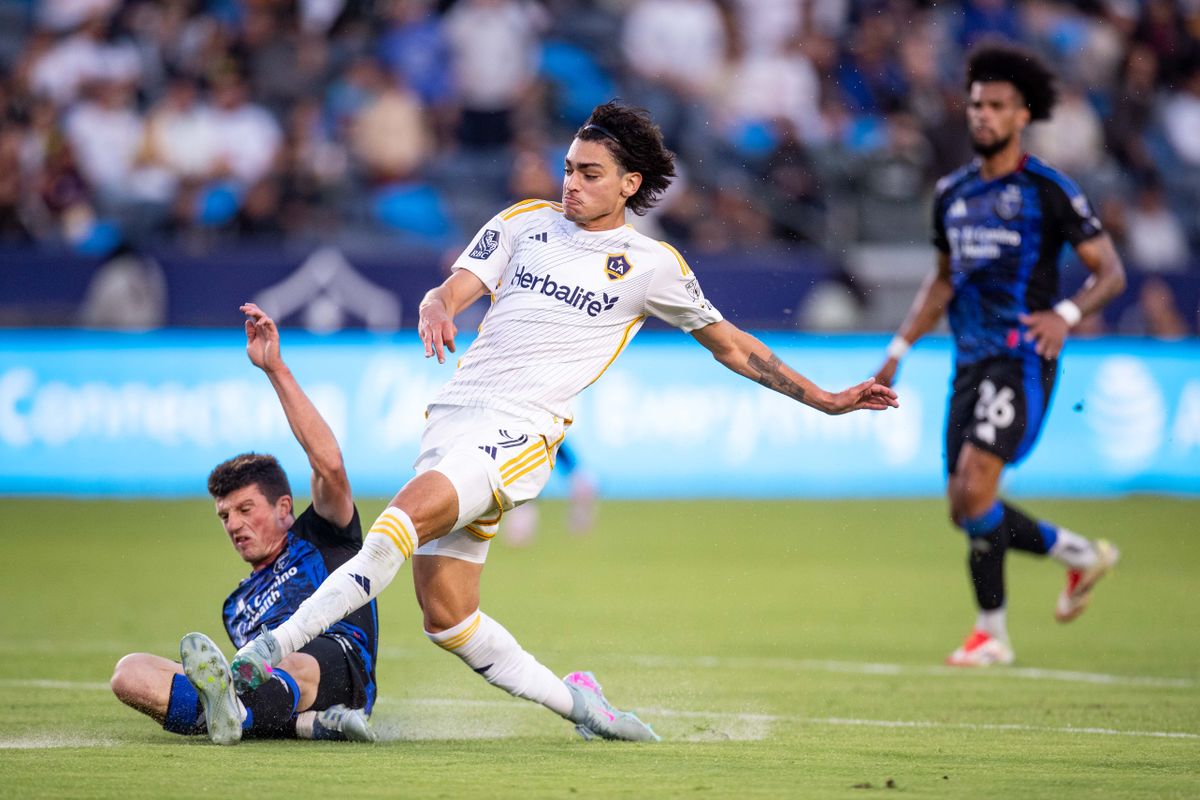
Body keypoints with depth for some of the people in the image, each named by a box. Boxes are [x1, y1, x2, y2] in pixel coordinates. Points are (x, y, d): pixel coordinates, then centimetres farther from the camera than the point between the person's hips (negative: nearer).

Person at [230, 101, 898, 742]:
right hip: (455, 417, 4)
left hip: (520, 431, -4)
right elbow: (452, 291, 7)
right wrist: (436, 311, -19)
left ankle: (276, 646, -33)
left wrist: (825, 400, 19)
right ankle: (575, 701, 15)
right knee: (445, 613, -2)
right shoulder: (524, 222, 15)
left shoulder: (651, 265, 9)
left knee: (408, 515, -29)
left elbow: (730, 344, 20)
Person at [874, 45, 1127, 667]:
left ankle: (991, 633, -7)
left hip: (1022, 358, -7)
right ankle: (1083, 555, 27)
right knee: (966, 511, 5)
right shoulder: (952, 193, 13)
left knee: (973, 487, -20)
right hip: (970, 361, 7)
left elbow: (1111, 272, -5)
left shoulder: (1048, 190, -5)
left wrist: (1066, 314, -23)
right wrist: (899, 350, 19)